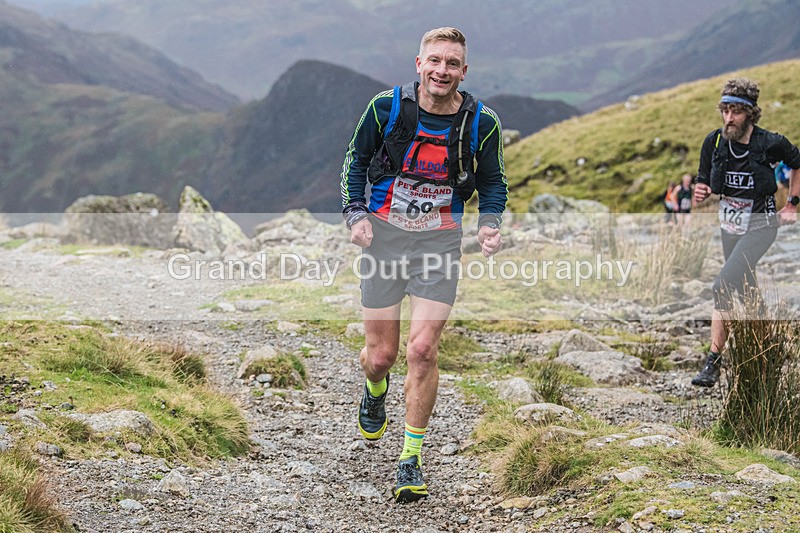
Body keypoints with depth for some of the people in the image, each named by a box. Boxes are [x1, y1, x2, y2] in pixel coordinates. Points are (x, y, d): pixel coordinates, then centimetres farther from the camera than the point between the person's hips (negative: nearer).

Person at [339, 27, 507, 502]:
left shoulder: (481, 123, -7)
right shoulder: (387, 107, -8)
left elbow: (492, 183, 9)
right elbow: (356, 160, 7)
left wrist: (490, 223, -9)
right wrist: (355, 214, -6)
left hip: (439, 242, 0)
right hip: (383, 235, 0)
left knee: (423, 350, -13)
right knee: (381, 354, 5)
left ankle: (412, 459, 2)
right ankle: (376, 392, 45)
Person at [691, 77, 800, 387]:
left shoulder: (771, 144, -18)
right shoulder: (714, 142, -9)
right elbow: (704, 181, 4)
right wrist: (701, 192, -20)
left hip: (761, 226, -5)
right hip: (730, 226, 5)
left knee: (724, 285, -21)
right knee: (745, 292, 16)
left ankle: (714, 362, -16)